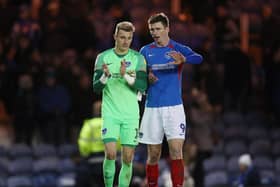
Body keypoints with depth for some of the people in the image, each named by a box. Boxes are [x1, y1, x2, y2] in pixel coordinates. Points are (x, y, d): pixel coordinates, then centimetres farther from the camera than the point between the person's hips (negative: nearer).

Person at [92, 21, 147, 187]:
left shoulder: (138, 58, 2)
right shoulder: (103, 58, 2)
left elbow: (142, 86, -6)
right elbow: (96, 87, -2)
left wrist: (126, 76, -21)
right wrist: (106, 75, -22)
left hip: (131, 114, 1)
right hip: (110, 113, -1)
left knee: (127, 159, -1)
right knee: (111, 154, -15)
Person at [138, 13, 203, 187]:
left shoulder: (178, 49, 0)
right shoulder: (145, 51, 8)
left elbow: (198, 58, -19)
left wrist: (183, 59, -42)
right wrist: (146, 78, -12)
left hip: (174, 107, -2)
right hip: (152, 108, 2)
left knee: (176, 153, -11)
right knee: (153, 156, 6)